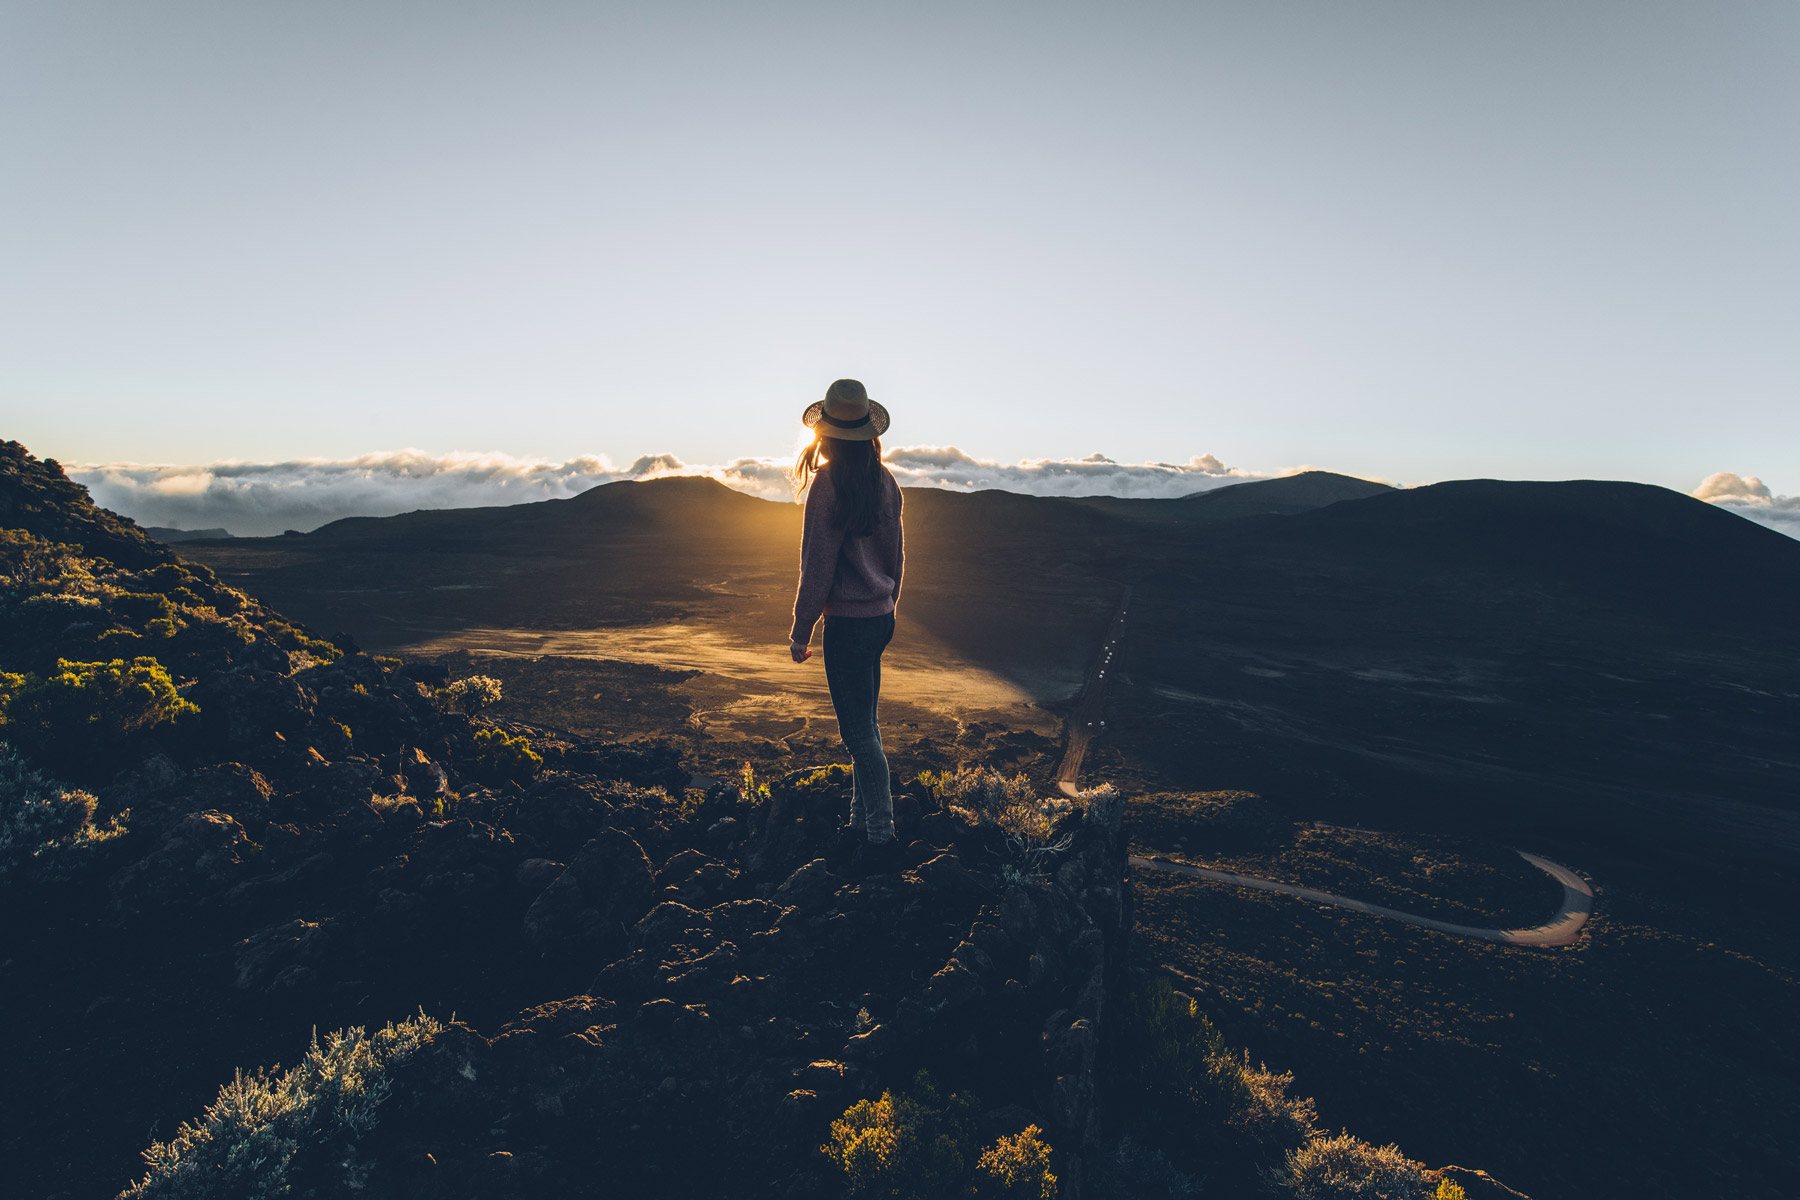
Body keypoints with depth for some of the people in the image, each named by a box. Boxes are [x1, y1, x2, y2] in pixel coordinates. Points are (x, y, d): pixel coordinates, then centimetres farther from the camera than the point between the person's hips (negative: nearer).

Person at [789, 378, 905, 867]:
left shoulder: (828, 484, -17)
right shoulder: (884, 480, 6)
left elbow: (818, 565, -16)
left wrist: (800, 630, -7)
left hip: (848, 624, -8)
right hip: (881, 618, 8)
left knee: (860, 731, 1)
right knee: (865, 725, 18)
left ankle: (880, 834, 11)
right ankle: (863, 820, 30)